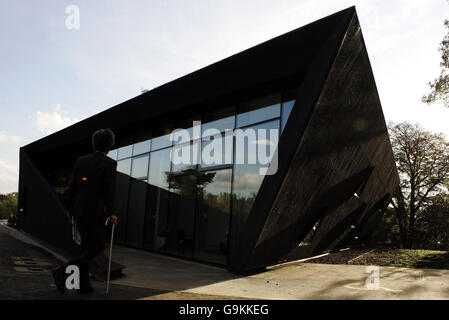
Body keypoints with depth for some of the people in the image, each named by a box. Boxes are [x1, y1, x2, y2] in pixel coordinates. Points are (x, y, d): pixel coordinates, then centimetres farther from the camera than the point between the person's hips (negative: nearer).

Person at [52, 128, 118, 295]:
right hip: (95, 211, -7)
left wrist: (71, 209, 20)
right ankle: (63, 271, -9)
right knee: (98, 246, 4)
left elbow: (72, 187, 9)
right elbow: (109, 191, -14)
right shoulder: (110, 163, -9)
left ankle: (83, 284, 18)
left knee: (86, 246, 16)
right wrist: (109, 214, -6)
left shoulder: (81, 161, 9)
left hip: (79, 210, 7)